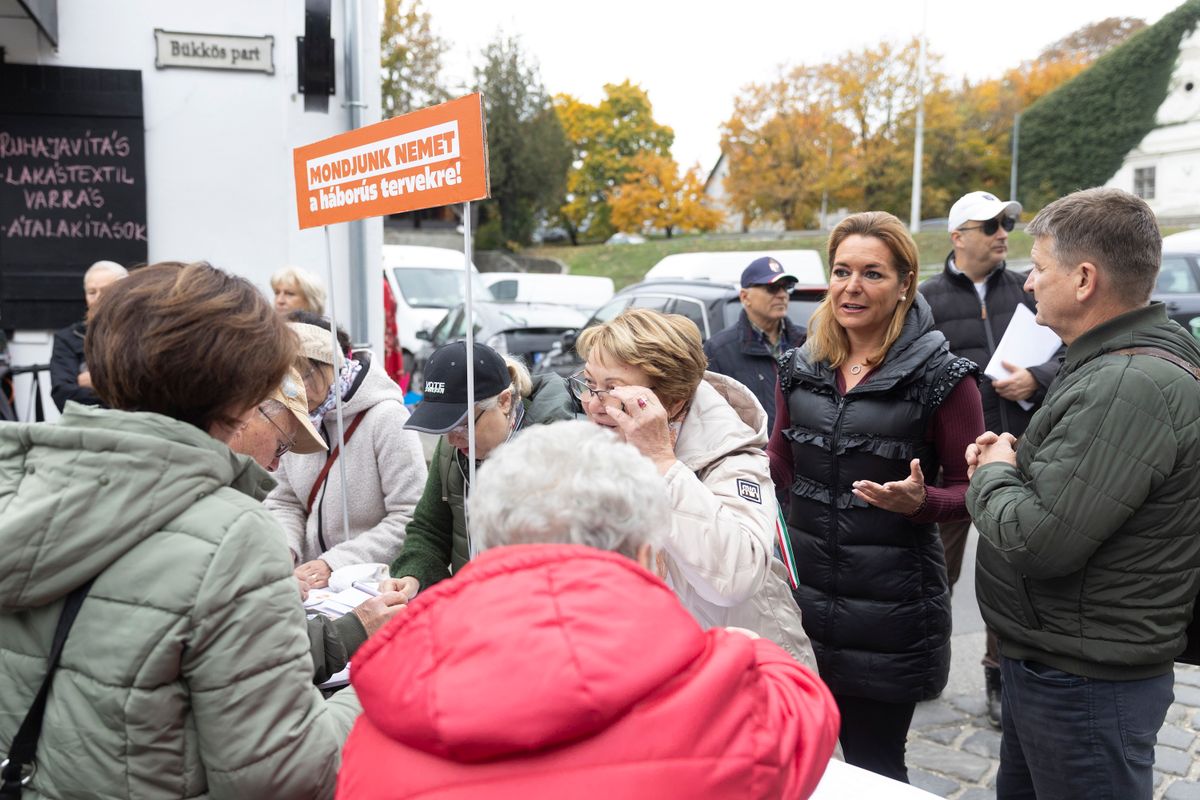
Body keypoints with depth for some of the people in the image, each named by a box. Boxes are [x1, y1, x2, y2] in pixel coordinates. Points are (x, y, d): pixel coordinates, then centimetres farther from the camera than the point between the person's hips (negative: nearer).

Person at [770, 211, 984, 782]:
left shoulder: (941, 376, -9)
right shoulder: (801, 367, 4)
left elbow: (970, 490, -4)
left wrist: (919, 503, -23)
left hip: (887, 605, -4)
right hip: (800, 591, 4)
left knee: (873, 768, 11)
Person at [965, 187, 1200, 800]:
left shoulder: (1130, 387, -27)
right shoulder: (1113, 364, 8)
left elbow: (1037, 541, -30)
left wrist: (993, 475, -11)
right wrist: (1016, 460, 1)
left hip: (1086, 682, -10)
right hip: (1051, 661, 10)